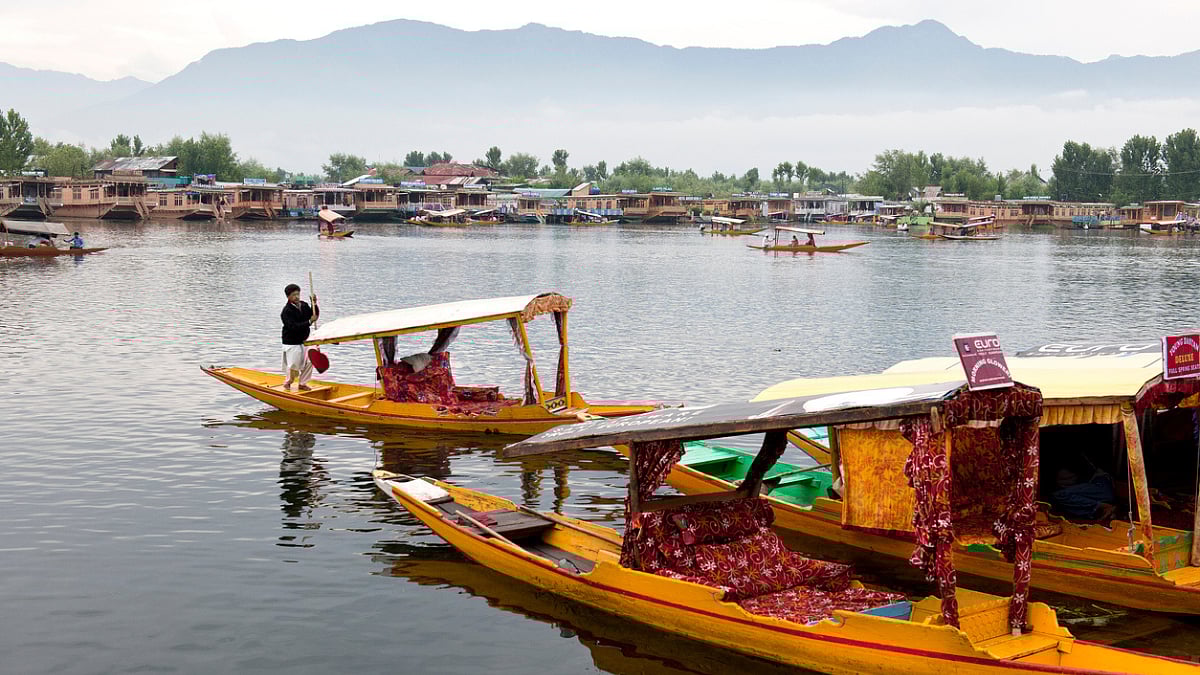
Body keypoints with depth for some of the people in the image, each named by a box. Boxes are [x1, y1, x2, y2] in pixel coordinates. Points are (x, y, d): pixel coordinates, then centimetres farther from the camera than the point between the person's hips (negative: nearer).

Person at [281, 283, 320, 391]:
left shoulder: (304, 305, 4)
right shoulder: (286, 311, -18)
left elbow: (315, 316, 8)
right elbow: (294, 327, -27)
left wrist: (314, 304, -7)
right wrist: (309, 322, -30)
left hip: (304, 341, 6)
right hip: (291, 343, -6)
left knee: (308, 362, 4)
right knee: (293, 366, -3)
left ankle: (302, 384, 19)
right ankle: (287, 382, 25)